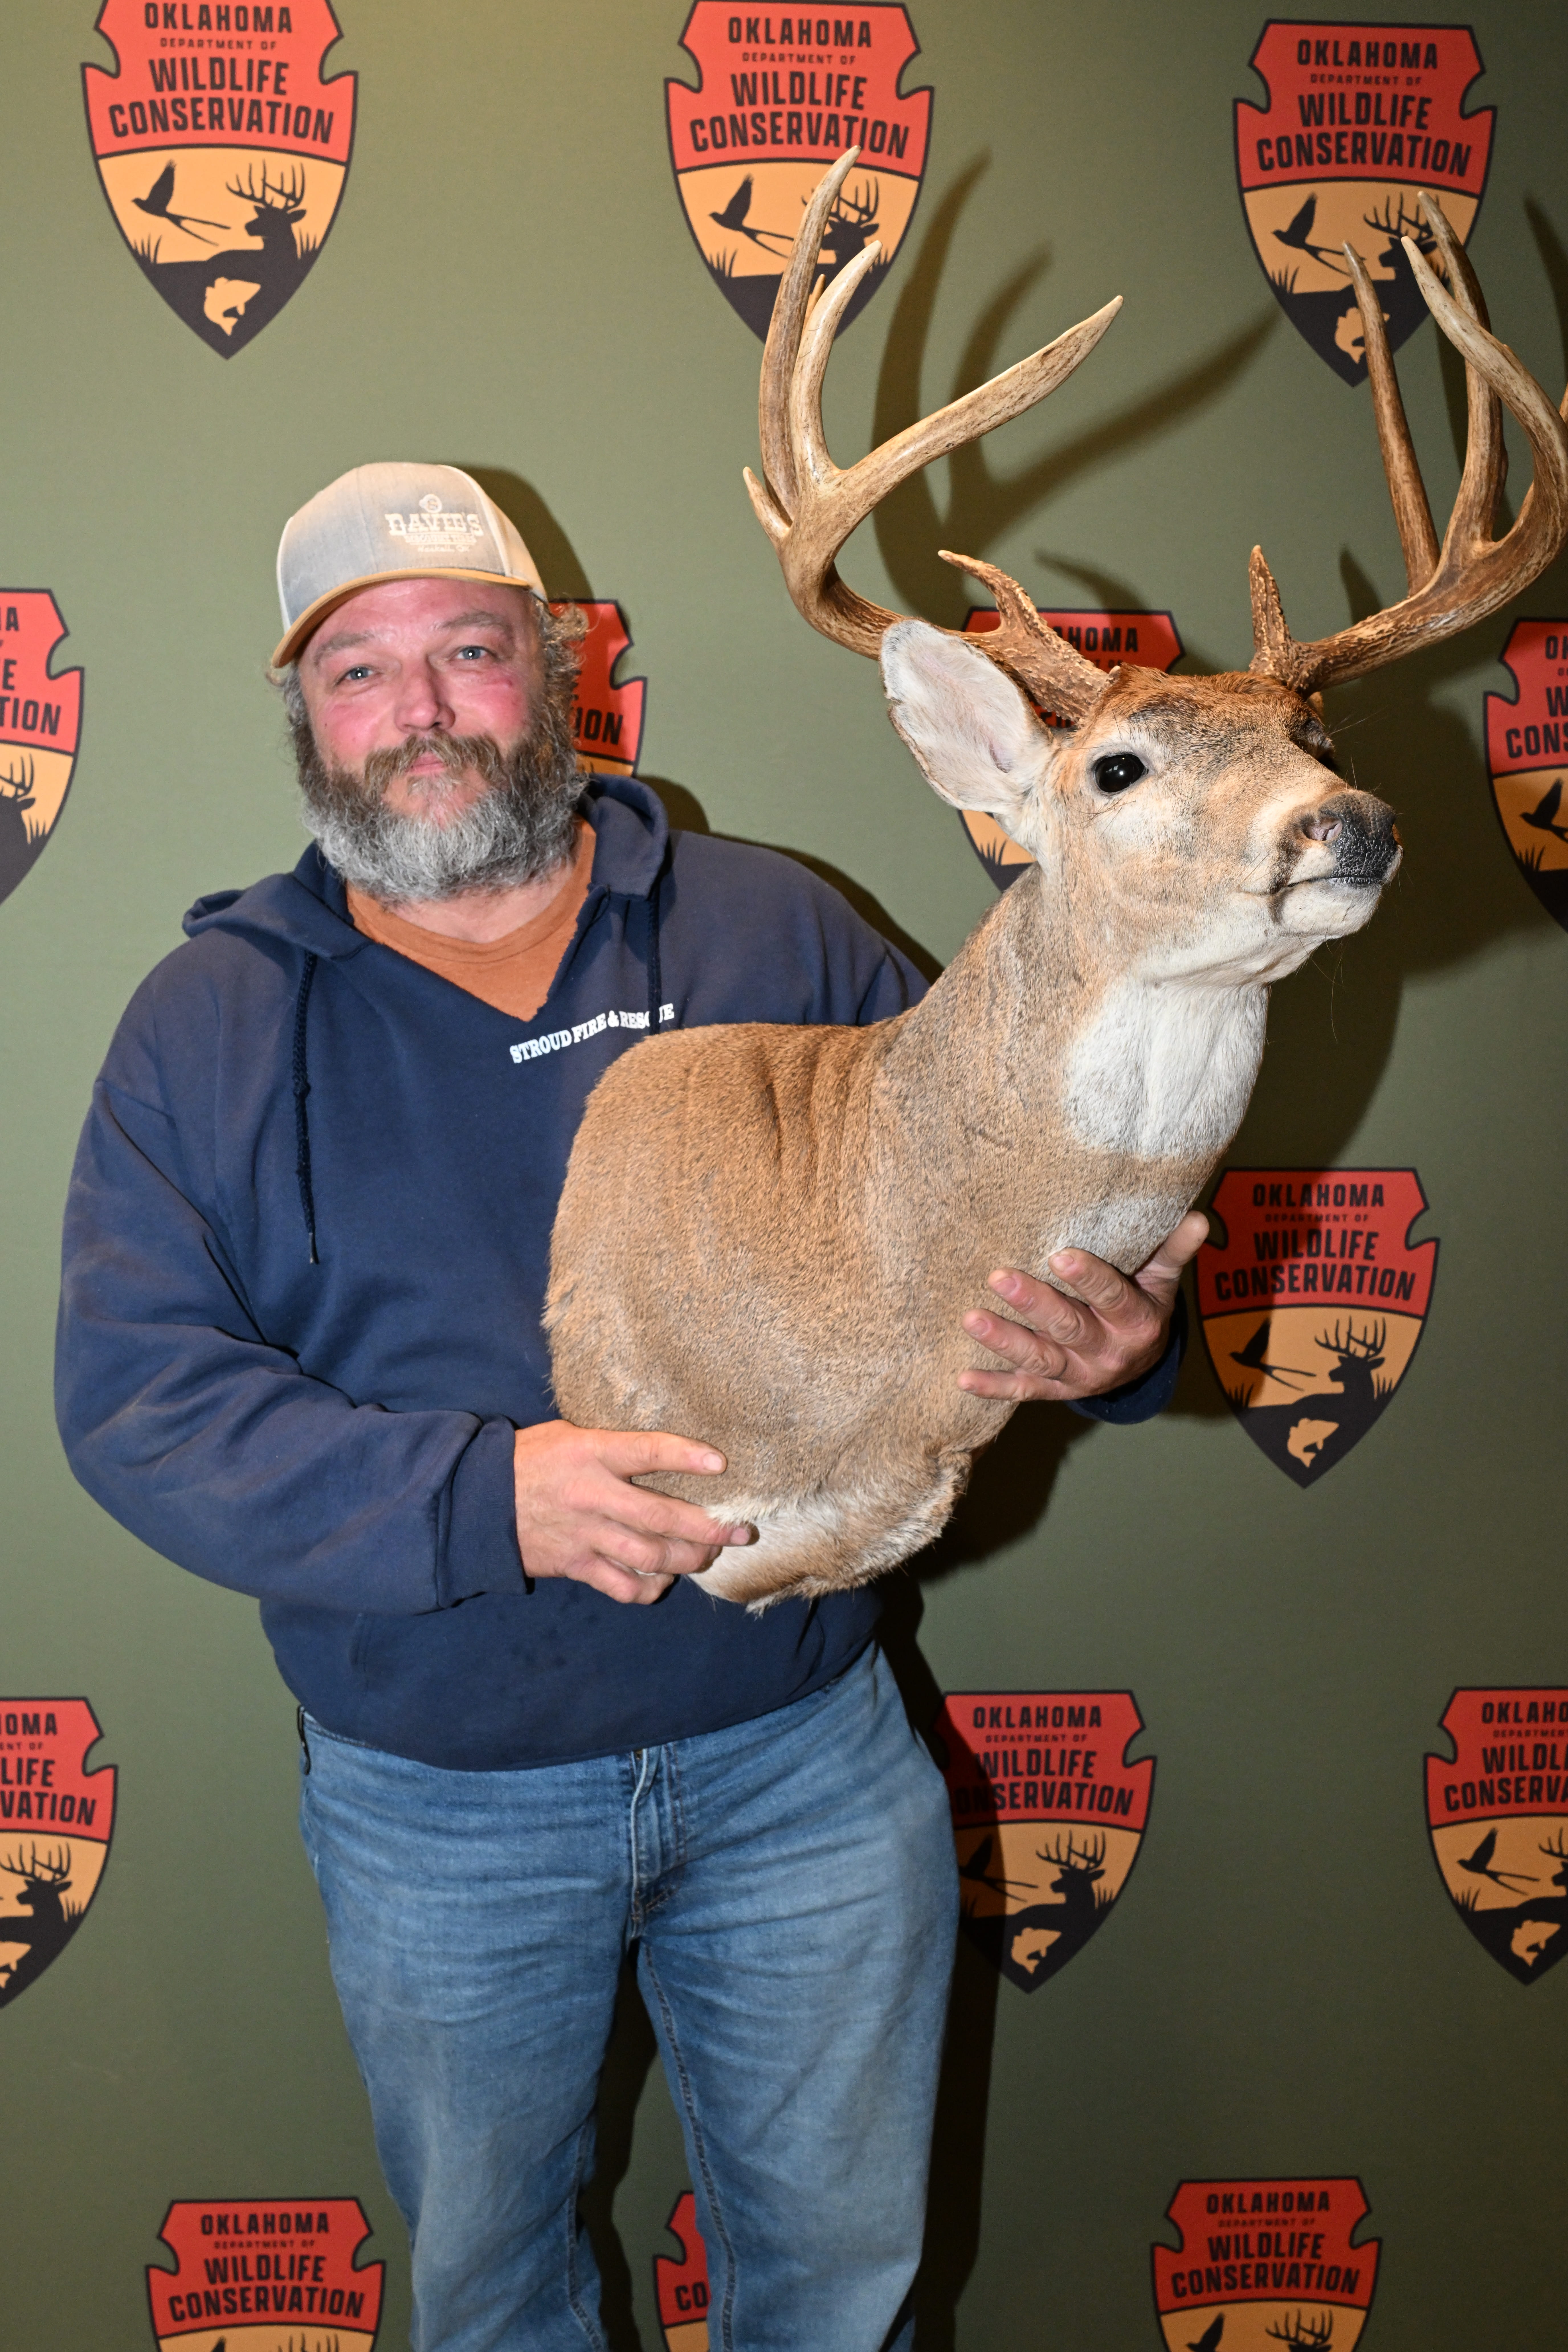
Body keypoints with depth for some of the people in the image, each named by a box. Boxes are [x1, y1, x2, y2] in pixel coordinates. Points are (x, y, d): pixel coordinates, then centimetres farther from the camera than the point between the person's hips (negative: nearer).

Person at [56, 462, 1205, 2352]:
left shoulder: (773, 934, -1)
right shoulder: (209, 1022, -4)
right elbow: (133, 1396, -11)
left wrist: (1113, 1334, -23)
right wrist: (481, 1497, -26)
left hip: (805, 1759, 1)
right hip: (434, 1805, 0)